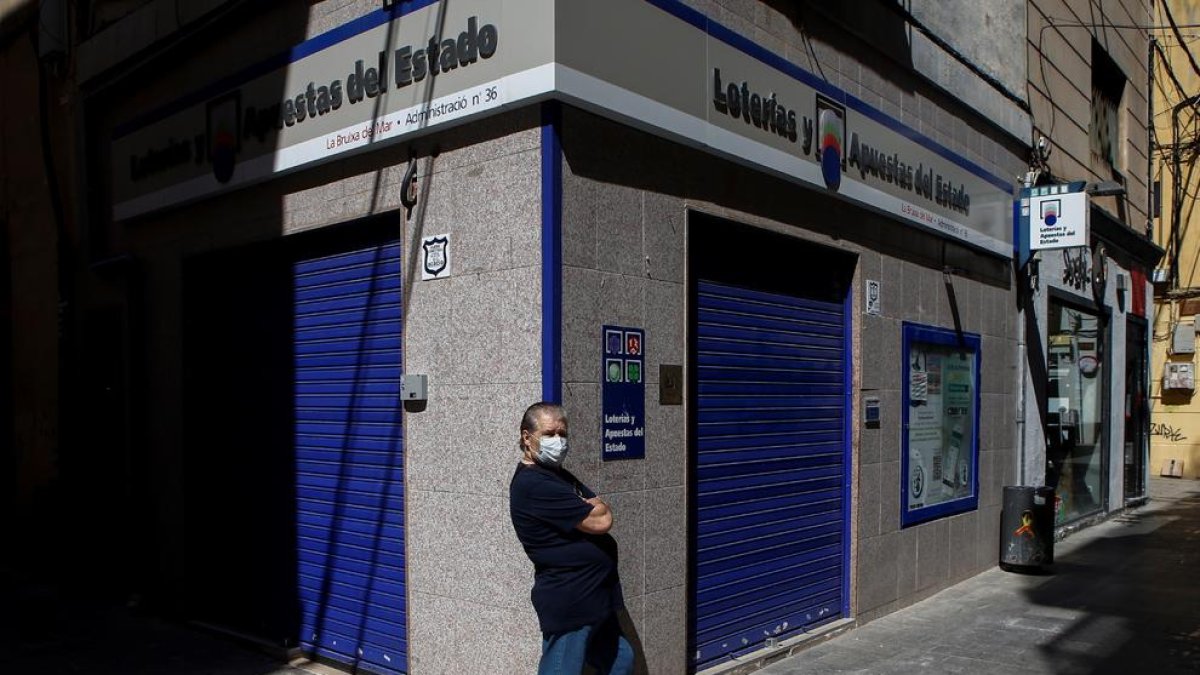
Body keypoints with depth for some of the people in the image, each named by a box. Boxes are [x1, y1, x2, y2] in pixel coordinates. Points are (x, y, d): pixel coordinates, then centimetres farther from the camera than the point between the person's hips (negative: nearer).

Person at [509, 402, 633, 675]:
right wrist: (596, 508, 0)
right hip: (567, 604, -10)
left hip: (594, 600, 10)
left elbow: (602, 509, 9)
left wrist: (591, 508, -11)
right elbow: (601, 521, -21)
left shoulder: (558, 475, 14)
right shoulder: (532, 484, -21)